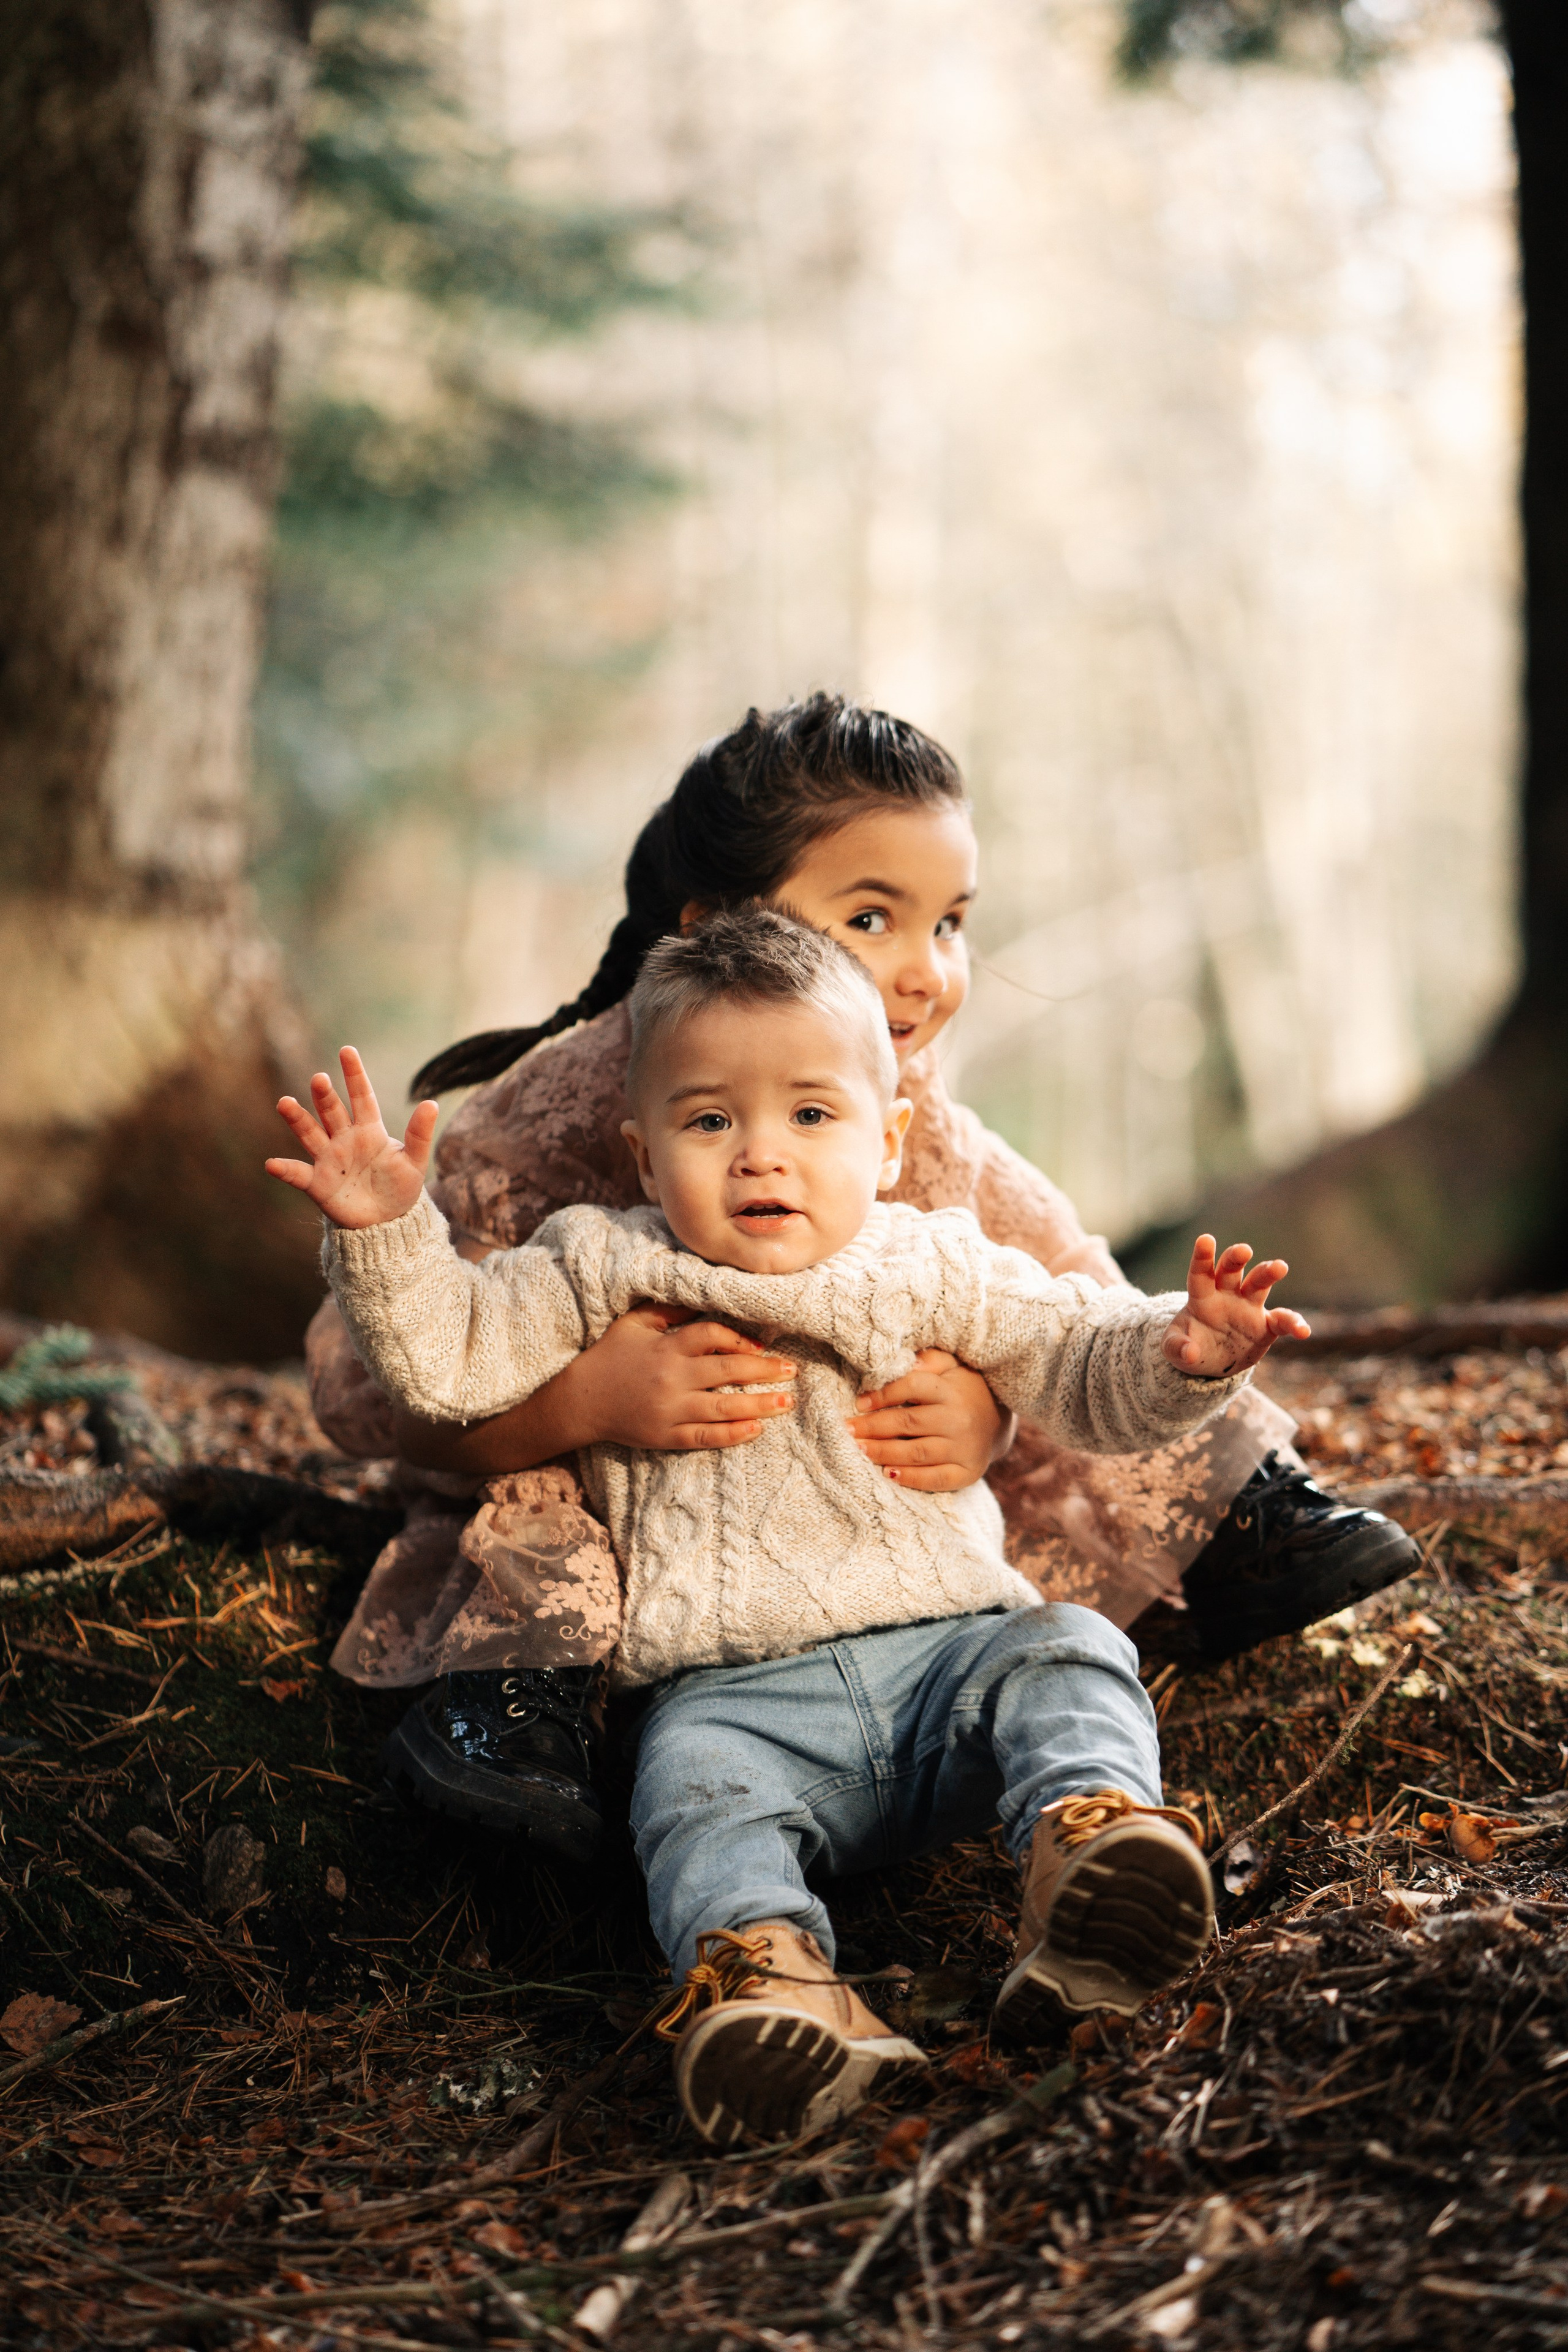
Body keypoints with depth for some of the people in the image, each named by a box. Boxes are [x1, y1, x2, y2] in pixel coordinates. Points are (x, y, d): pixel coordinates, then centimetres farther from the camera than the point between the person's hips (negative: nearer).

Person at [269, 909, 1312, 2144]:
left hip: (946, 1648, 2)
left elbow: (1082, 1372, 7)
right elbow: (448, 1358, 6)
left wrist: (1179, 1355, -15)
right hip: (737, 1694, -2)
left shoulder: (937, 1269, 10)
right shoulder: (602, 1274, 9)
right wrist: (388, 1233, -11)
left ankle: (1093, 1834, -45)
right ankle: (769, 1973, -52)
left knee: (1065, 1657, -24)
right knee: (698, 1794, -31)